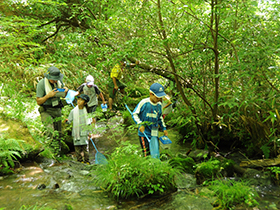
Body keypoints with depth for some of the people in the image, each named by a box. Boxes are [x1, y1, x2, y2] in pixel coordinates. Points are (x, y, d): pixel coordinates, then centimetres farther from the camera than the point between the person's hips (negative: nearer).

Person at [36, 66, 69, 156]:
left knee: (58, 133, 9)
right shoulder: (41, 84, -17)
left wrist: (66, 90, -10)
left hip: (57, 110, 4)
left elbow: (64, 96, 13)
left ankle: (57, 152, 21)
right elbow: (38, 102, -15)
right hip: (46, 111, -4)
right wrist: (48, 95, -30)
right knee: (51, 130, -29)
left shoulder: (59, 81, -2)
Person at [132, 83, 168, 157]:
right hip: (144, 134, -5)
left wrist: (164, 128, 16)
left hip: (154, 134, 6)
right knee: (147, 155, -6)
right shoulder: (144, 102, -13)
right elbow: (134, 114, -7)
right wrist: (140, 124, -18)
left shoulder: (159, 105, 5)